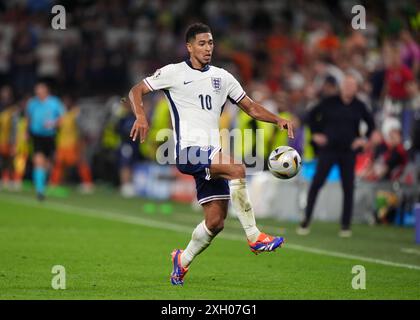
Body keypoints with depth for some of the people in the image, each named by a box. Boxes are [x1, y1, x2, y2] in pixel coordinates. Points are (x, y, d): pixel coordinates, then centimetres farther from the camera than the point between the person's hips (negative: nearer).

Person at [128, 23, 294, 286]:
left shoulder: (222, 77, 17)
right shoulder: (173, 73, 3)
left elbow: (251, 107, 19)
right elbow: (136, 91, 6)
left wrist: (277, 120, 2)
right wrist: (141, 116, -14)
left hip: (212, 154, 6)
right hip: (188, 150, -6)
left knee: (216, 221, -1)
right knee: (237, 169, -31)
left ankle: (183, 261, 24)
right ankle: (254, 237, -25)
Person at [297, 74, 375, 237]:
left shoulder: (359, 106, 3)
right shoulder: (329, 102, -2)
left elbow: (370, 123, 16)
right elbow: (312, 115, 9)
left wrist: (364, 139, 4)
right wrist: (315, 133, 1)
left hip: (348, 152, 2)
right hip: (328, 149, -2)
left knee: (348, 188, -1)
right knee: (316, 184, -7)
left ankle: (346, 225, 8)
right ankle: (306, 221, -1)